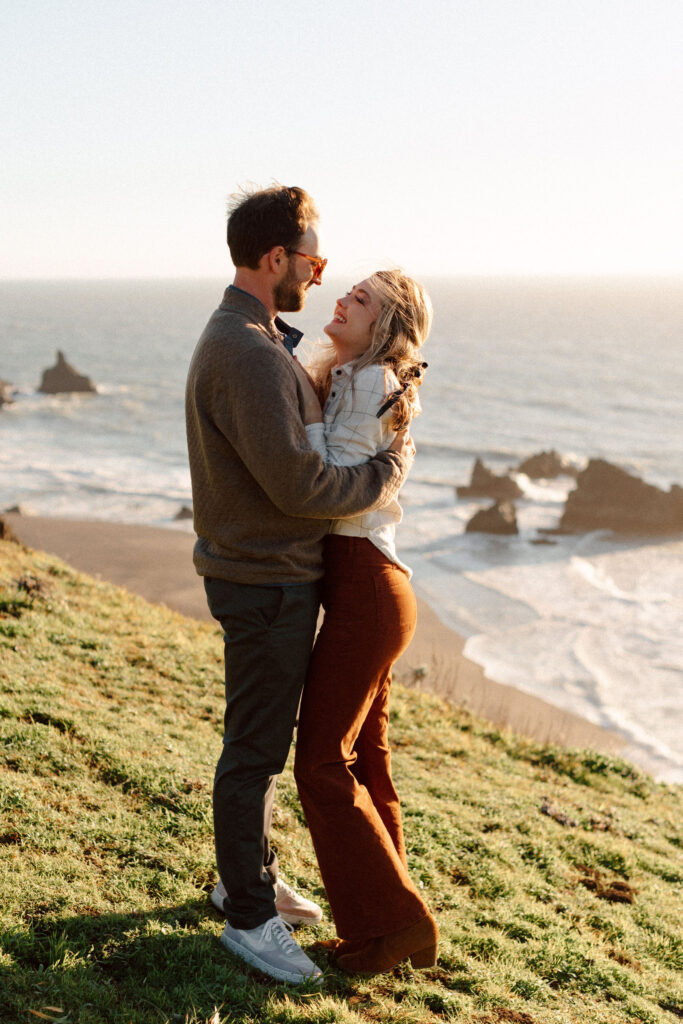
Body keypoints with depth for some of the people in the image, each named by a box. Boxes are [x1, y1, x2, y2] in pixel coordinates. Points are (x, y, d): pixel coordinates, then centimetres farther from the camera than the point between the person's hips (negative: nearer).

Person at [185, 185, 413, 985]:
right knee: (255, 750, 1)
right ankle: (248, 917, 14)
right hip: (265, 582, -10)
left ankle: (249, 876, 36)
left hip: (269, 575, 10)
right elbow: (299, 485, -27)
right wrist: (388, 472, -12)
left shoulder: (243, 338, 12)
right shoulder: (248, 355, -23)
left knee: (264, 738, 21)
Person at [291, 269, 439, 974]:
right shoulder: (348, 381, 16)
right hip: (369, 587, 10)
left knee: (323, 765, -4)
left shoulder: (366, 384, -14)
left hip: (364, 590, -10)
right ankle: (389, 918, 27)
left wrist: (309, 410, -11)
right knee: (364, 759, 16)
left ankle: (394, 924, 8)